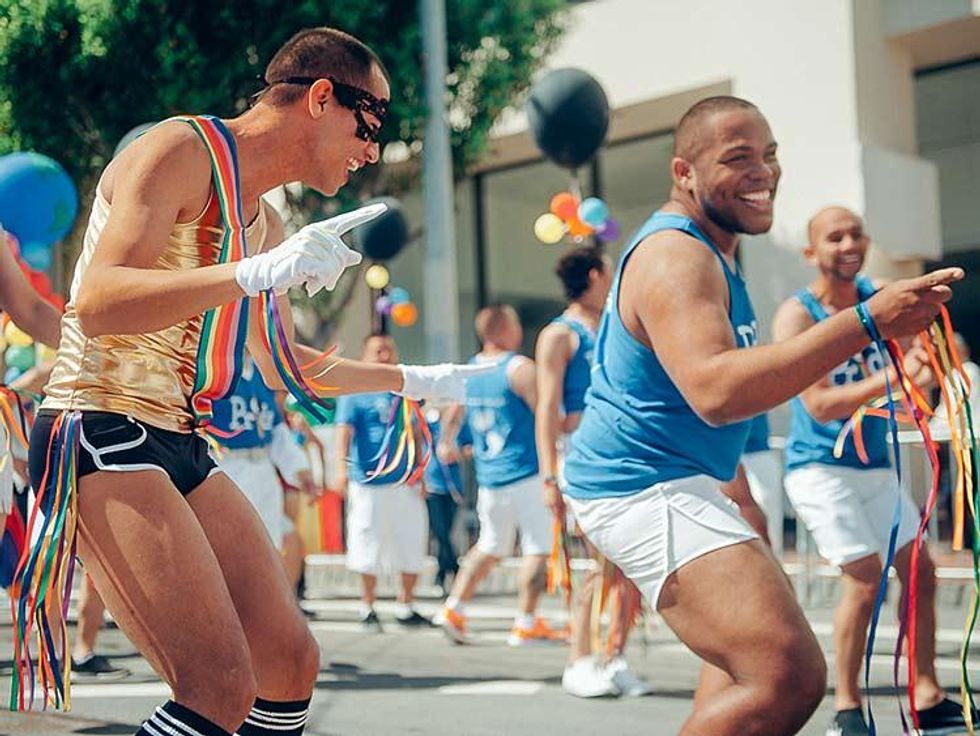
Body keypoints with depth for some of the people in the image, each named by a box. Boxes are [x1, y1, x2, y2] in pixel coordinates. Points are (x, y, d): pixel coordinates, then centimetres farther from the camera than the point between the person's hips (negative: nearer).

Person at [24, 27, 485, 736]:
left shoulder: (263, 221, 17)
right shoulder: (180, 152, -10)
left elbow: (285, 365, 32)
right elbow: (96, 303, -24)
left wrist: (416, 379, 37)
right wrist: (258, 273, -33)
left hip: (181, 447, 10)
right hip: (103, 432, -9)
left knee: (291, 661, 6)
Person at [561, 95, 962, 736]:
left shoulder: (710, 247, 14)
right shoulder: (675, 258, -21)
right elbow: (715, 391, -38)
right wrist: (867, 322, -40)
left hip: (667, 483, 12)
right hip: (644, 488, -12)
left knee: (751, 660, 30)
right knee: (791, 677, -25)